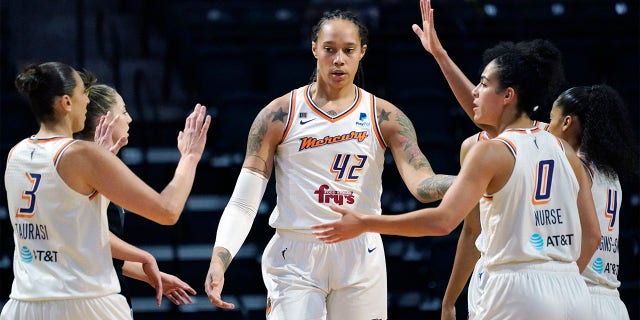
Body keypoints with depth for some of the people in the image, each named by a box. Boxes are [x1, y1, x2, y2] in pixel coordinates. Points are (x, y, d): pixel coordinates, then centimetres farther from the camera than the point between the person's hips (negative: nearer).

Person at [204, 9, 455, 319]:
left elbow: (421, 184, -8)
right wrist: (218, 260, -19)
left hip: (360, 259, 2)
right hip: (295, 259, -2)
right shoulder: (279, 115, -1)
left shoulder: (384, 117, 4)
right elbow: (243, 203, -4)